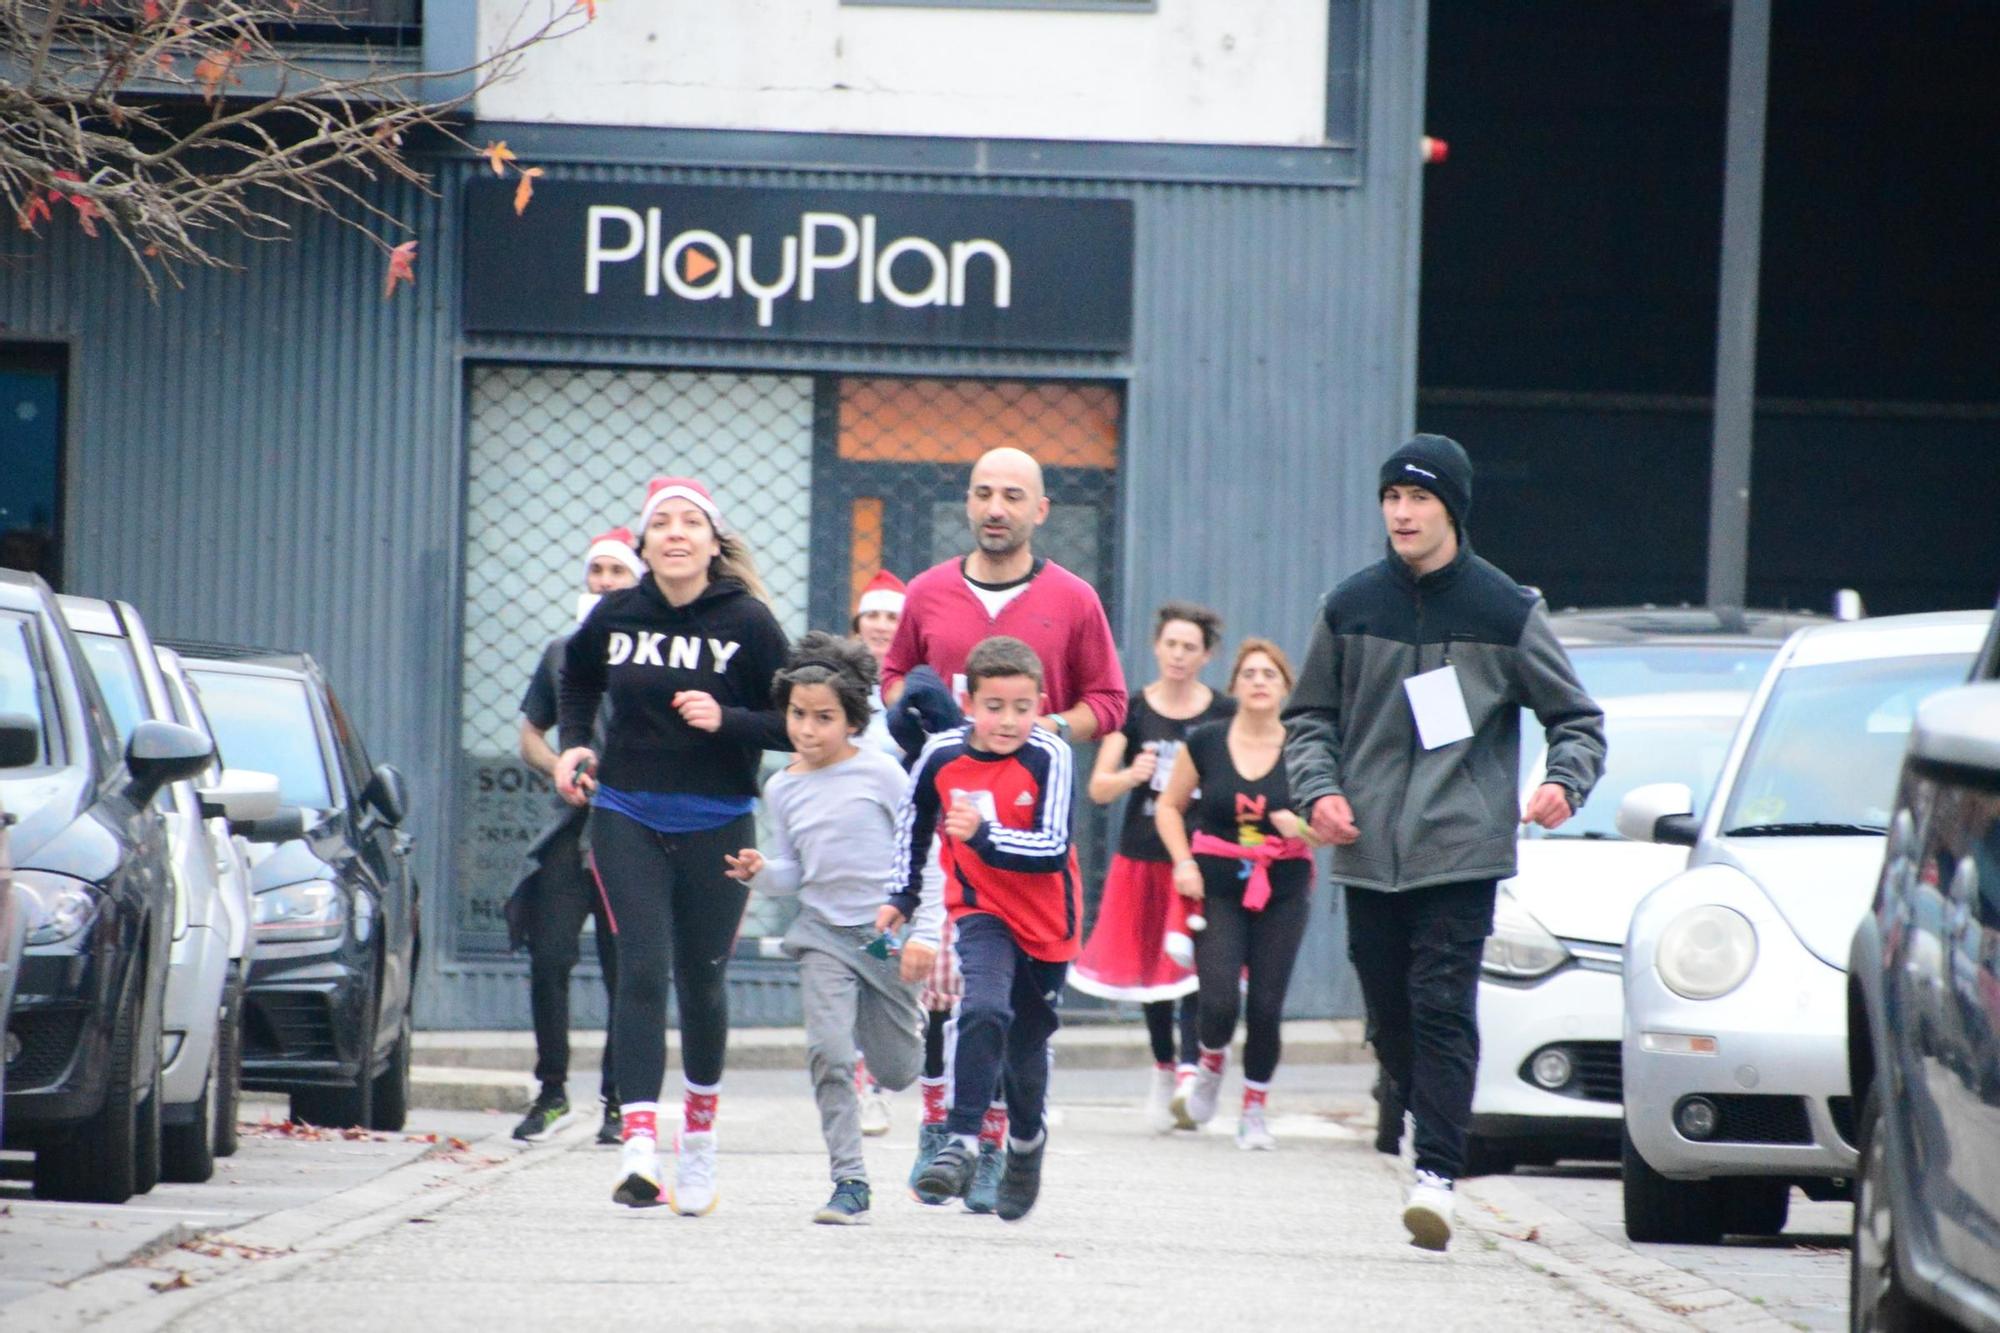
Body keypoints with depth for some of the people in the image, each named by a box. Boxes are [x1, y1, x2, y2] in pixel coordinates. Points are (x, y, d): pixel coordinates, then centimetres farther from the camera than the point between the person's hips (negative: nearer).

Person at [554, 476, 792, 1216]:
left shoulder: (748, 625, -7)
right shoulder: (615, 617, 1)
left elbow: (795, 725, -5)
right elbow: (577, 677, 24)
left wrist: (727, 720, -20)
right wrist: (574, 743, 9)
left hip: (716, 826, -1)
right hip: (626, 818, 1)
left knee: (702, 982, 9)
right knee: (642, 969, -12)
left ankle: (699, 1131, 32)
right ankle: (639, 1142, -21)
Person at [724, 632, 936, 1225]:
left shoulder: (879, 773, -9)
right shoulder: (782, 790, 3)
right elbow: (793, 871, 11)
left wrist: (924, 932, -13)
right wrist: (760, 873, -11)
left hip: (888, 931, -2)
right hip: (824, 932, 2)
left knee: (895, 1070, 8)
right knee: (829, 1052, -17)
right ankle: (849, 1181, -11)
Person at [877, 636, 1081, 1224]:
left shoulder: (1049, 758, -19)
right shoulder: (942, 756, -9)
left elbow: (1053, 850, -26)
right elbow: (914, 821, 12)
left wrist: (984, 836, -39)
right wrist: (902, 895, 17)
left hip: (1046, 922, 0)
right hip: (980, 912, 0)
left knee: (1026, 1042, 15)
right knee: (985, 1010, -27)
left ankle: (1027, 1141, 43)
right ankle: (961, 1143, -29)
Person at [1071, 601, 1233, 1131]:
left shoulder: (1224, 715, 2)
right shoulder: (1133, 709, 4)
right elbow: (1099, 787, -1)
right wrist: (1132, 775, -22)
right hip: (1143, 857, 2)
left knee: (1191, 963, -14)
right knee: (1149, 967, 8)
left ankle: (1189, 1069, -17)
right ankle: (1163, 1068, 22)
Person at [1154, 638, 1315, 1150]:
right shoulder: (1206, 742, 1)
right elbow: (1169, 807, 12)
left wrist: (1299, 829, -18)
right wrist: (1184, 862, -2)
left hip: (1283, 889, 0)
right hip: (1218, 886, 0)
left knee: (1266, 1005, -3)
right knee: (1219, 1000, -11)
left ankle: (1255, 1109, 15)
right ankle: (1210, 1064, 23)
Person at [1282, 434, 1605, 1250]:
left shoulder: (1505, 612, 2)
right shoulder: (1350, 609, 9)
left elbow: (1575, 716, 7)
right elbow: (1309, 716, 16)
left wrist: (1567, 782, -13)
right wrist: (1317, 788, -3)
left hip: (1461, 849, -4)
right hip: (1368, 851, 4)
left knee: (1443, 1009, -13)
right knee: (1390, 1018, 7)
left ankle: (1437, 1173, -16)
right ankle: (1435, 1132, 26)